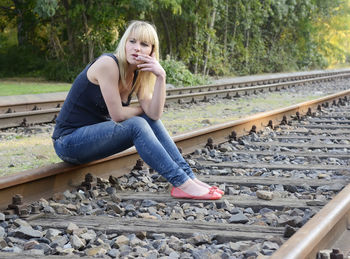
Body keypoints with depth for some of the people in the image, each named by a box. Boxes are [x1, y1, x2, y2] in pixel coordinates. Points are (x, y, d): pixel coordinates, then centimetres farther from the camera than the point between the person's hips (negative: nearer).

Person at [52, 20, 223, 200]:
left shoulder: (138, 75, 5)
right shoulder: (108, 64, -19)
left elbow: (154, 114, -8)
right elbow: (117, 114, -20)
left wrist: (161, 77, -17)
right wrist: (142, 110, -1)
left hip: (95, 134, 8)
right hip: (69, 141, -8)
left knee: (150, 120, -3)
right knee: (137, 124, -23)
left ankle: (188, 177, -7)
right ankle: (182, 184, -23)